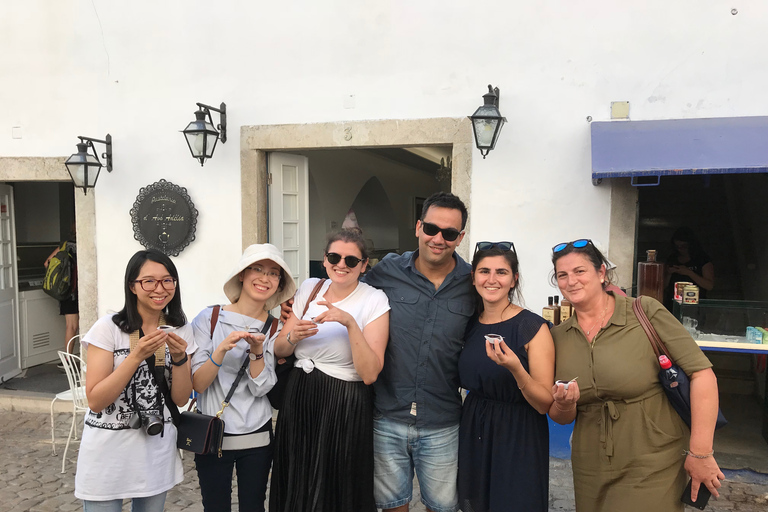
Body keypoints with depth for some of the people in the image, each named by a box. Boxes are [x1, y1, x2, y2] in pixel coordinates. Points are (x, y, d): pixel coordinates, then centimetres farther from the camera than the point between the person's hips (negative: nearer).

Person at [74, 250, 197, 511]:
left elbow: (181, 399, -2)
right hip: (108, 452, -3)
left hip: (157, 448, 4)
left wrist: (179, 358, -20)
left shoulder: (181, 330, -1)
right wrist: (137, 355, -27)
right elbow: (95, 401, -16)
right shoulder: (108, 328, -12)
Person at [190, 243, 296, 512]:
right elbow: (198, 384, -11)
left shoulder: (274, 328, -1)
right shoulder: (209, 318, -8)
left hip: (257, 437, 2)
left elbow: (261, 389, -9)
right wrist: (222, 350, -27)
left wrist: (257, 350, -25)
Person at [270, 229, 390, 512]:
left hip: (345, 408, -4)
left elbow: (370, 373, -19)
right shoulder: (309, 288, 3)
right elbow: (278, 350, 6)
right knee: (297, 489, 18)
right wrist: (294, 337, -15)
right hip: (298, 398, 4)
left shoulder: (374, 301, -10)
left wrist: (350, 323, -27)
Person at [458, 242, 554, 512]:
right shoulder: (470, 325, 0)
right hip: (473, 433, 5)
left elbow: (545, 404, -16)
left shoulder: (533, 327, -15)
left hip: (518, 439, -5)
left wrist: (515, 369, -31)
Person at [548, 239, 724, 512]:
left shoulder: (645, 312, -12)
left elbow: (702, 373, -14)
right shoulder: (558, 336, 1)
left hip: (652, 469, -4)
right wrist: (564, 404, -15)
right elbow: (561, 418, 8)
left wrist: (701, 453, -15)